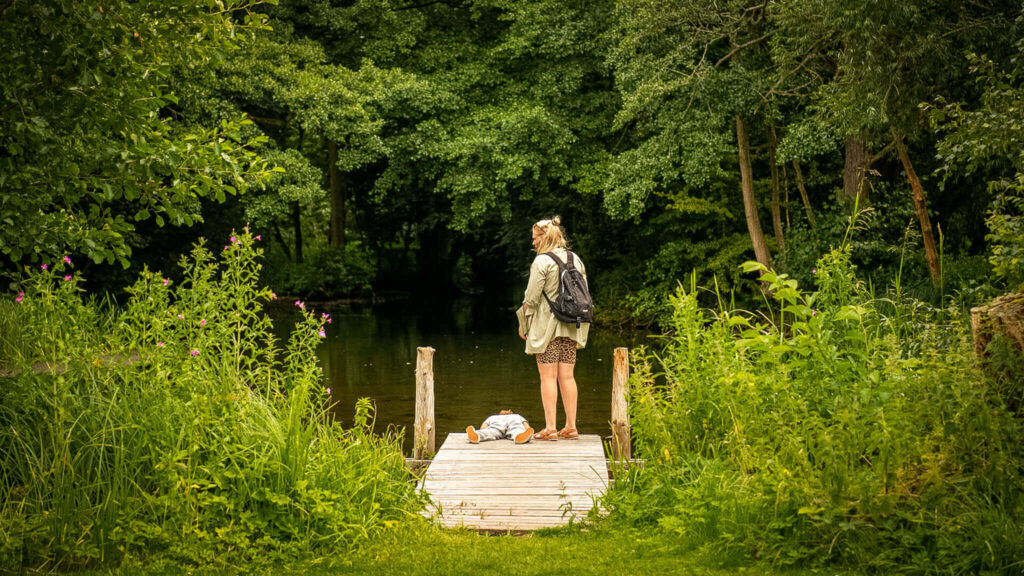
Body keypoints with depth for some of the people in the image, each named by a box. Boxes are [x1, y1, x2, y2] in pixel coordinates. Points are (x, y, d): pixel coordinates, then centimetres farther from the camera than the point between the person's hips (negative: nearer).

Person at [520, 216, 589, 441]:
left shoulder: (542, 261, -10)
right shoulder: (576, 260, 10)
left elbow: (531, 298, -12)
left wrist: (524, 325, 0)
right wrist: (579, 326, 20)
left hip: (546, 325, -6)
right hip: (570, 328, 6)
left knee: (548, 377, -3)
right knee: (567, 376, 8)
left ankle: (550, 428, -3)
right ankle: (571, 427, 9)